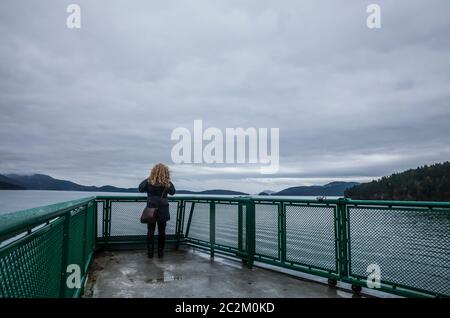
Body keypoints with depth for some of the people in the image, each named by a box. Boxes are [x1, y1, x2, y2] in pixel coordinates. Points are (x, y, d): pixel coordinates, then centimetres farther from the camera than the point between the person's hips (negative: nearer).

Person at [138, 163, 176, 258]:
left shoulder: (149, 182, -9)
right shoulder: (167, 183, -11)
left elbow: (140, 189, 5)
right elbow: (172, 192, 5)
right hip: (163, 211, 0)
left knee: (150, 231, 9)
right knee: (161, 231, 11)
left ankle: (150, 252, 11)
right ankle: (160, 252, 16)